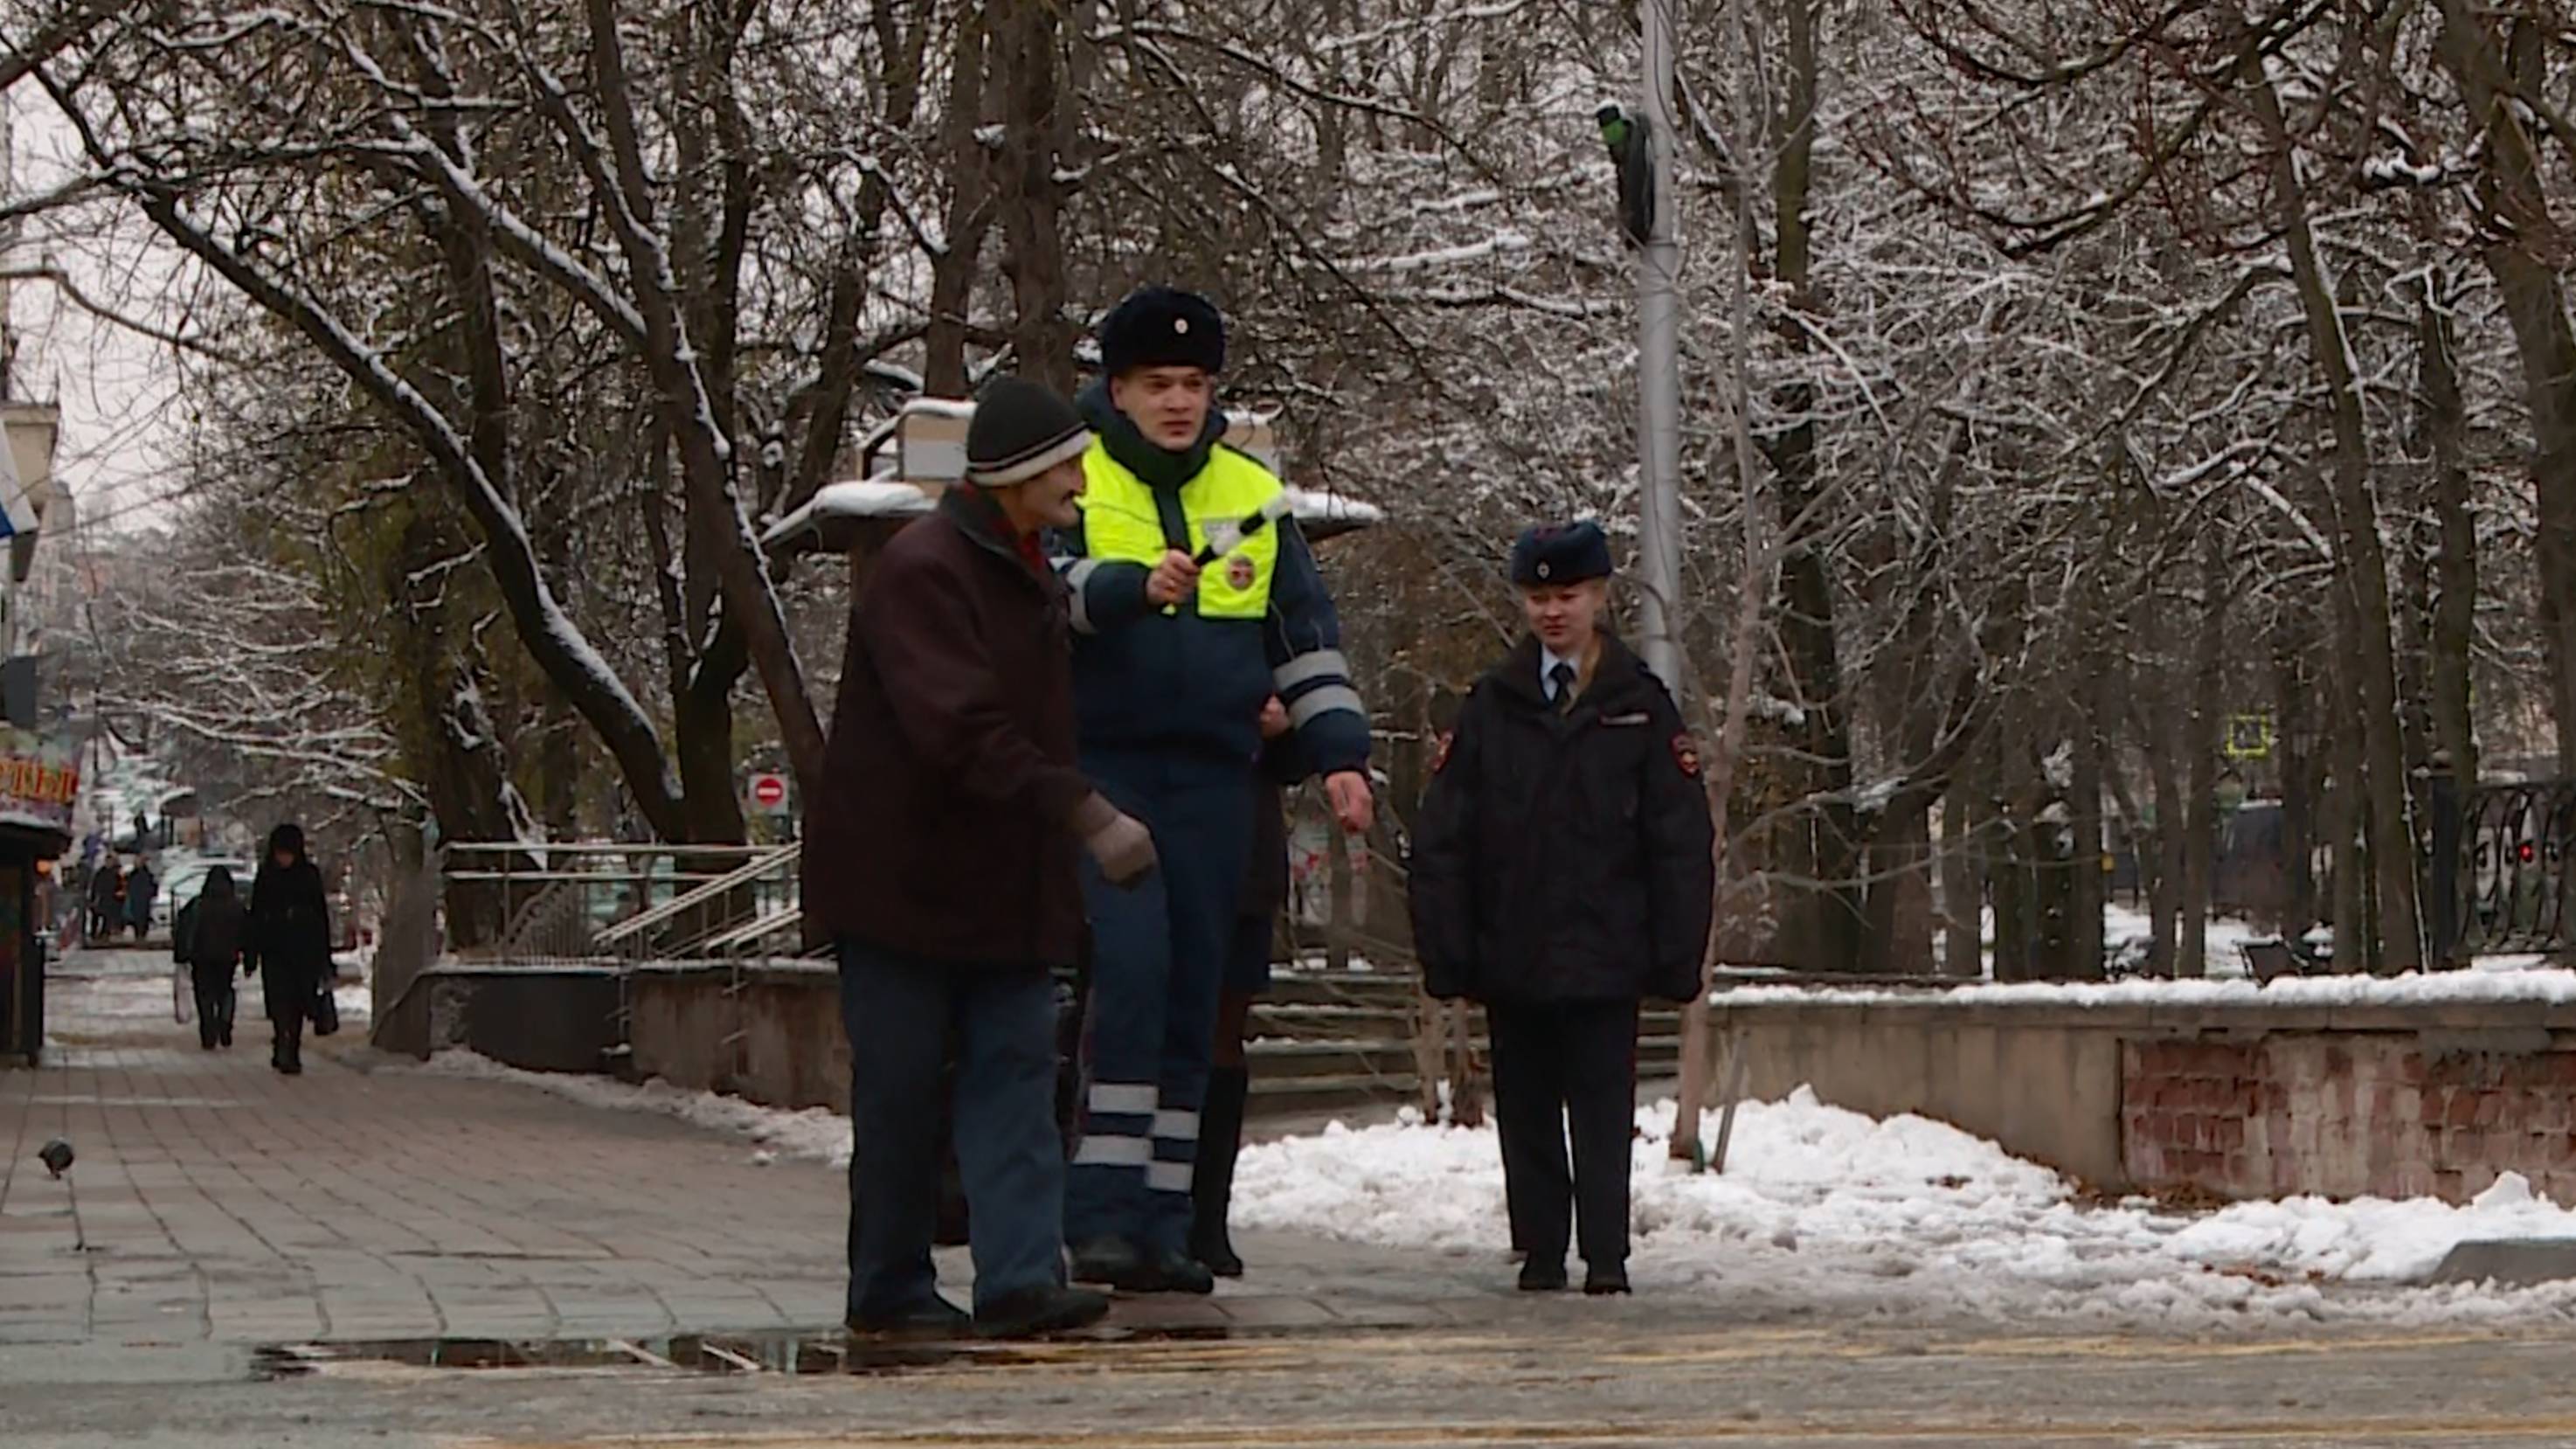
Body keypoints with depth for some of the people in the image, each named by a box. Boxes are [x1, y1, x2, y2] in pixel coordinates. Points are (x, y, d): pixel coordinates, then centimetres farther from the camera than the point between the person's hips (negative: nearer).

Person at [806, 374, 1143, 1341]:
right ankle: (889, 1289, 11)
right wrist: (1084, 814, -30)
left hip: (1006, 885, 8)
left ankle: (1021, 1277, -10)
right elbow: (961, 730, -26)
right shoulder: (920, 571, -16)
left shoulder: (1031, 578, 14)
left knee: (1016, 1073, -3)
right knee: (901, 1090, 0)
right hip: (905, 884, -8)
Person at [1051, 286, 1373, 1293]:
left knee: (1192, 1001, 5)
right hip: (1103, 767, -5)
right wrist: (1132, 588, -33)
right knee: (1132, 967, -20)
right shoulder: (1073, 481, 2)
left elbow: (1307, 635, 18)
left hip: (1213, 777, 5)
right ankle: (1102, 1210, -19)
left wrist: (1339, 752, 9)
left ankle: (1164, 1227, 10)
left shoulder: (1253, 498, 15)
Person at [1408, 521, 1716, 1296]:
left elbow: (1681, 843, 2)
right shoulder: (1491, 706, 7)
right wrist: (1446, 951, -1)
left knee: (1602, 1110, -2)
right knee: (1526, 1111, 7)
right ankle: (1541, 1251, 14)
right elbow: (1442, 840, 5)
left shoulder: (1640, 708, 4)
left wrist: (1676, 954, -4)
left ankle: (1606, 1255, 1)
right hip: (1510, 958, 2)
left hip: (1603, 958, -2)